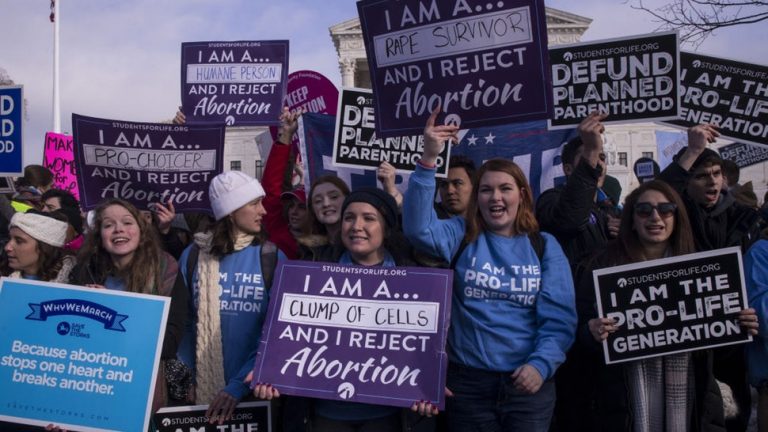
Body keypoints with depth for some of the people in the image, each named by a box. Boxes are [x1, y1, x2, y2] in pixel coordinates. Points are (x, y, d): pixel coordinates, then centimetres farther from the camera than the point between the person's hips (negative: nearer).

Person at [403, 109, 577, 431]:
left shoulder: (545, 247, 2)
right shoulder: (461, 236, 2)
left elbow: (559, 317, -4)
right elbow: (417, 227, -19)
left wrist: (541, 365, -20)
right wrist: (428, 159, -28)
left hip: (528, 383, 0)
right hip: (468, 382, 0)